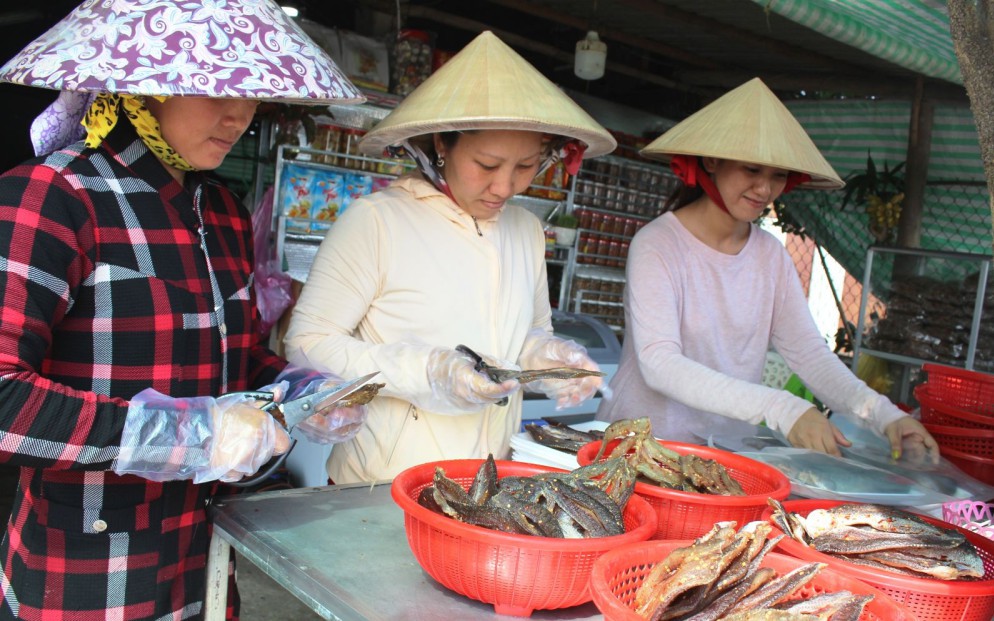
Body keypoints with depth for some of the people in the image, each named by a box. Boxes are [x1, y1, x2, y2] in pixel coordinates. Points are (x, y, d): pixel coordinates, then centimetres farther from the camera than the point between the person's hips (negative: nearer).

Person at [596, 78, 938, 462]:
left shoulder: (771, 255, 6)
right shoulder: (657, 246, -12)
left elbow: (807, 351, 2)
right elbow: (659, 364, -23)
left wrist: (883, 415, -15)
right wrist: (780, 409, -31)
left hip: (731, 448, 4)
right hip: (642, 442, -4)